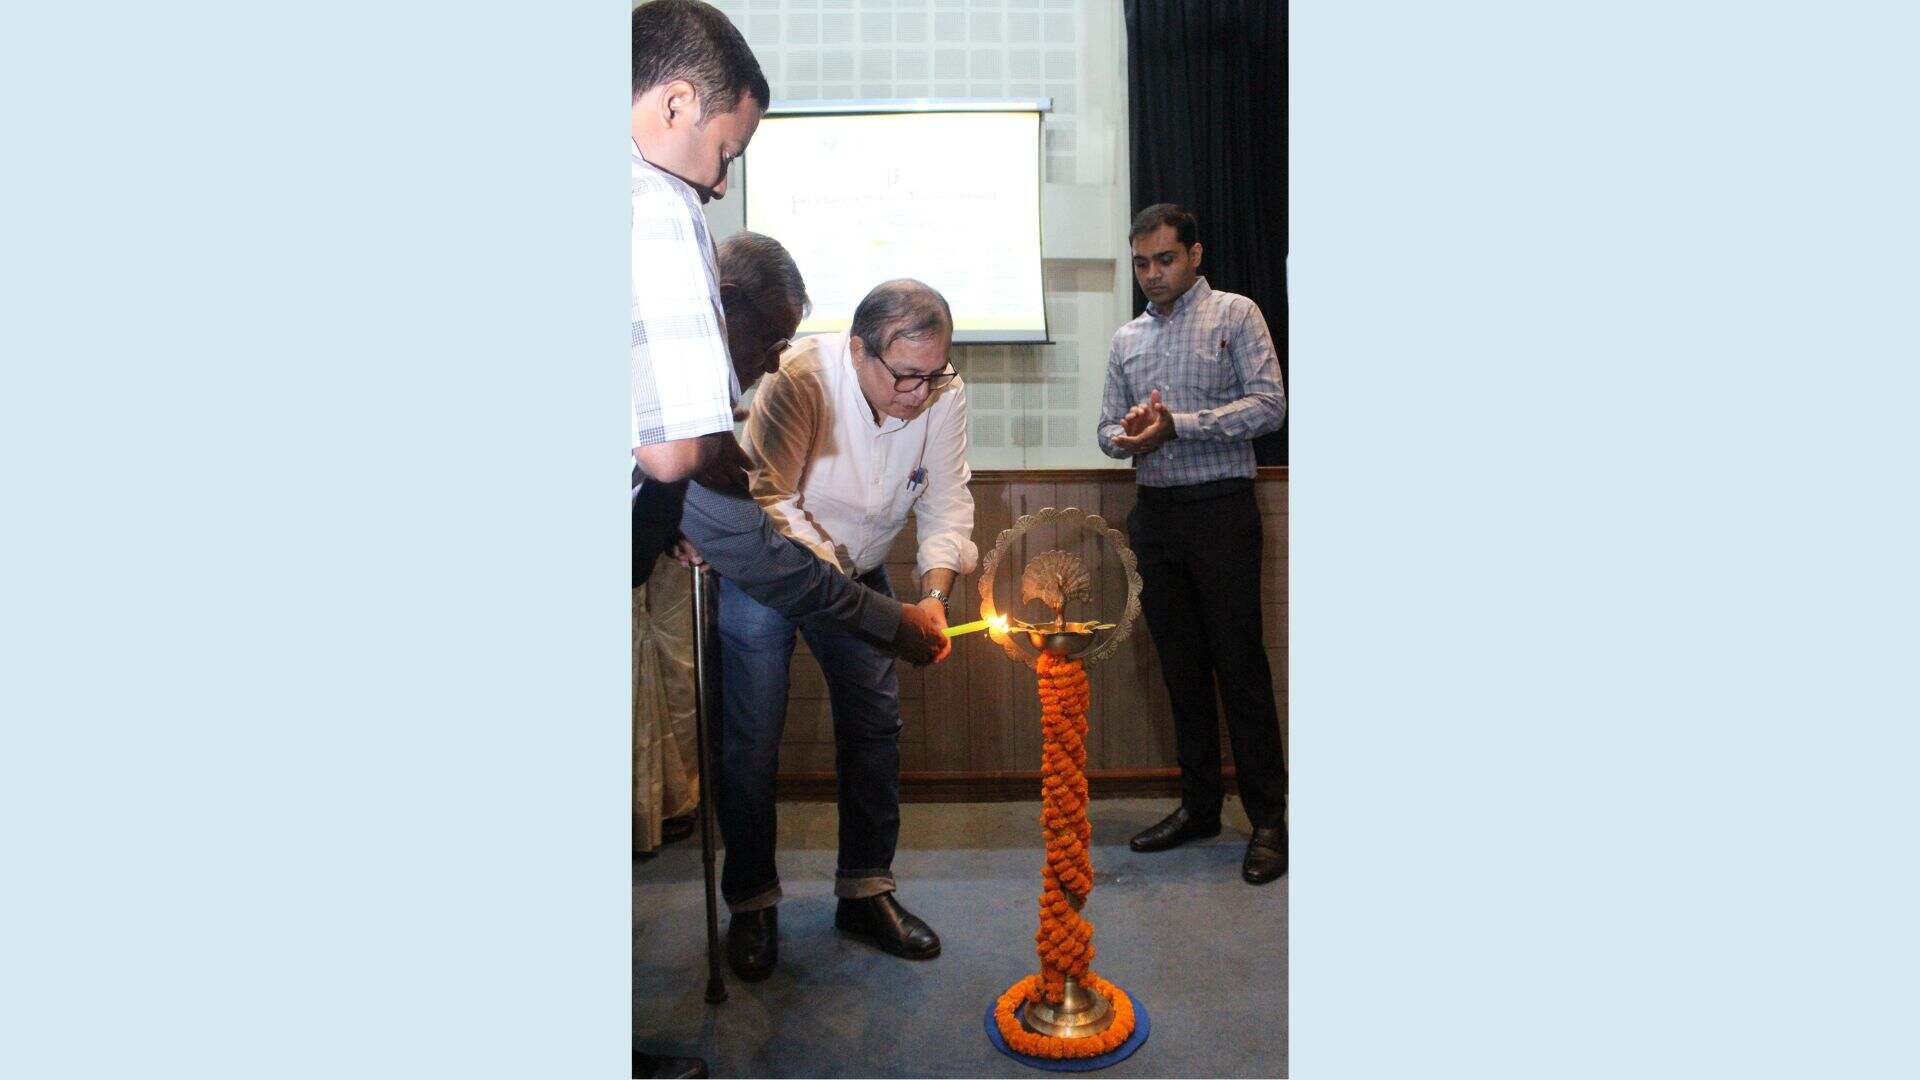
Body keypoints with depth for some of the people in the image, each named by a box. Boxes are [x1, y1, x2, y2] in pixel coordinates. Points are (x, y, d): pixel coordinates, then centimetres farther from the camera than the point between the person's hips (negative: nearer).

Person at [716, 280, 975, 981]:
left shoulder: (944, 393, -16)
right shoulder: (802, 379, -30)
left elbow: (947, 501, -16)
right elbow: (770, 501, -32)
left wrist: (934, 594, -33)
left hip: (858, 570, 4)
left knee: (875, 725, 5)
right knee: (751, 740, -1)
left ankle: (865, 891, 22)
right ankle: (751, 904, 19)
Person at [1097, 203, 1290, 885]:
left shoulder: (1234, 315, 2)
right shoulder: (1127, 339, 17)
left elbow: (1268, 405, -9)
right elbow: (1108, 427, 16)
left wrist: (1178, 425, -16)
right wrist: (1128, 436, -7)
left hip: (1221, 508, -5)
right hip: (1155, 515, 5)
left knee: (1239, 664, -4)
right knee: (1181, 667, 9)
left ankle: (1269, 819, 8)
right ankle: (1200, 805, 21)